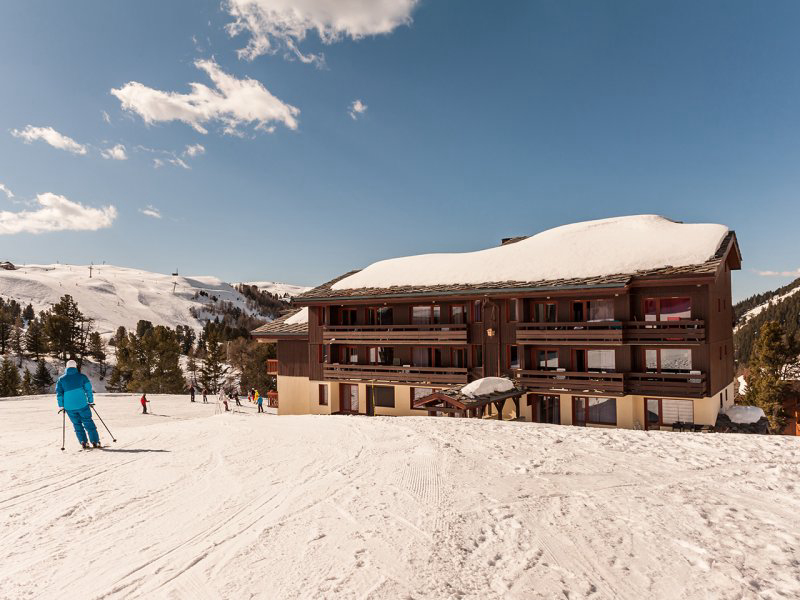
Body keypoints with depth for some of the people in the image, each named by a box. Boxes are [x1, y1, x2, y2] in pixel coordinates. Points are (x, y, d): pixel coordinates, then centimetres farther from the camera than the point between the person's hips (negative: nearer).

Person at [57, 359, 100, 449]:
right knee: (88, 422, 7)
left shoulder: (61, 379, 5)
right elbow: (88, 389, 0)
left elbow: (59, 393, 3)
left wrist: (61, 406, 8)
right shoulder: (82, 376, 0)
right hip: (82, 405, -1)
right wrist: (91, 401, 8)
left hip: (69, 407, 2)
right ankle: (95, 441, 3)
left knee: (77, 424, 14)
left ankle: (83, 442, 5)